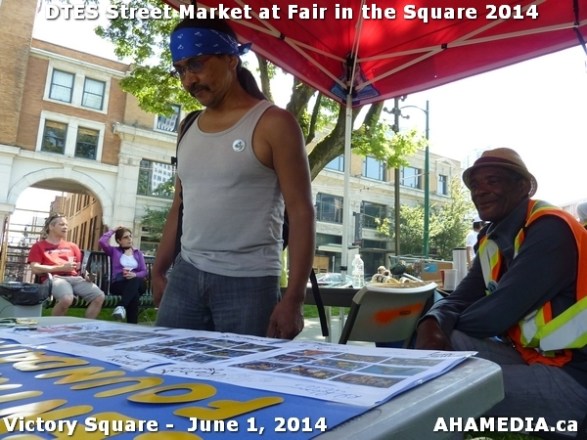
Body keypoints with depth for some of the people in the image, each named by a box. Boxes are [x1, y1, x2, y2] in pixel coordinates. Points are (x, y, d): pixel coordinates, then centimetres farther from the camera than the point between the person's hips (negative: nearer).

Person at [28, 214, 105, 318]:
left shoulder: (72, 246, 28)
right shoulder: (39, 246, 15)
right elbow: (35, 269, 1)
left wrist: (86, 274, -1)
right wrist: (61, 268, -10)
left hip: (75, 278, 5)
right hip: (54, 278, -4)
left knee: (99, 296, -22)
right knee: (66, 299, -38)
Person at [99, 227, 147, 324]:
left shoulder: (138, 253, 22)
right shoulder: (114, 250, 17)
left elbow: (144, 272, 9)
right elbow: (102, 241, -5)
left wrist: (134, 275, -13)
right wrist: (112, 231, 11)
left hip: (136, 282, 2)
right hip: (118, 283, -2)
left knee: (134, 280, -39)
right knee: (134, 294, -38)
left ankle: (121, 307, -56)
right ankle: (132, 325, -42)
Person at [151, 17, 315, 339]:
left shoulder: (273, 124, -6)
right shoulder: (189, 130, 13)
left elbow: (301, 213, -10)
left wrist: (294, 297, -16)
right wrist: (158, 271, 15)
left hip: (248, 283, -5)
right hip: (185, 275, 6)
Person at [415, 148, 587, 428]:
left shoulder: (550, 229, -18)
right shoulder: (492, 241, 7)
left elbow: (499, 313, -23)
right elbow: (462, 298, 4)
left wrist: (450, 327, -5)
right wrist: (431, 323, -18)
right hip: (528, 358, 7)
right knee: (437, 342, -9)